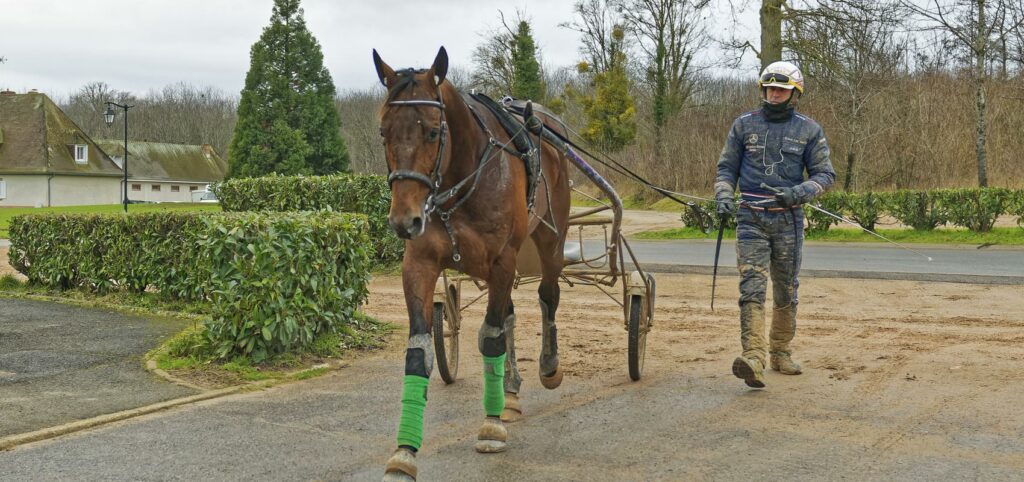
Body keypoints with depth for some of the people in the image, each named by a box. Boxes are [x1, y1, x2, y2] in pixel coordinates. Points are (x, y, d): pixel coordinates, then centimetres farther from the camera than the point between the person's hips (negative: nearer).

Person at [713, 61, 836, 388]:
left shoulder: (808, 130, 4)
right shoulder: (745, 125, 6)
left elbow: (825, 174, 4)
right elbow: (727, 167, 12)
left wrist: (799, 192, -15)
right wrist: (723, 197, -6)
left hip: (788, 220, 1)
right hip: (751, 219, -1)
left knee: (786, 291, 10)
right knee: (752, 286, -14)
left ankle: (781, 353, 26)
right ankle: (753, 359, -24)